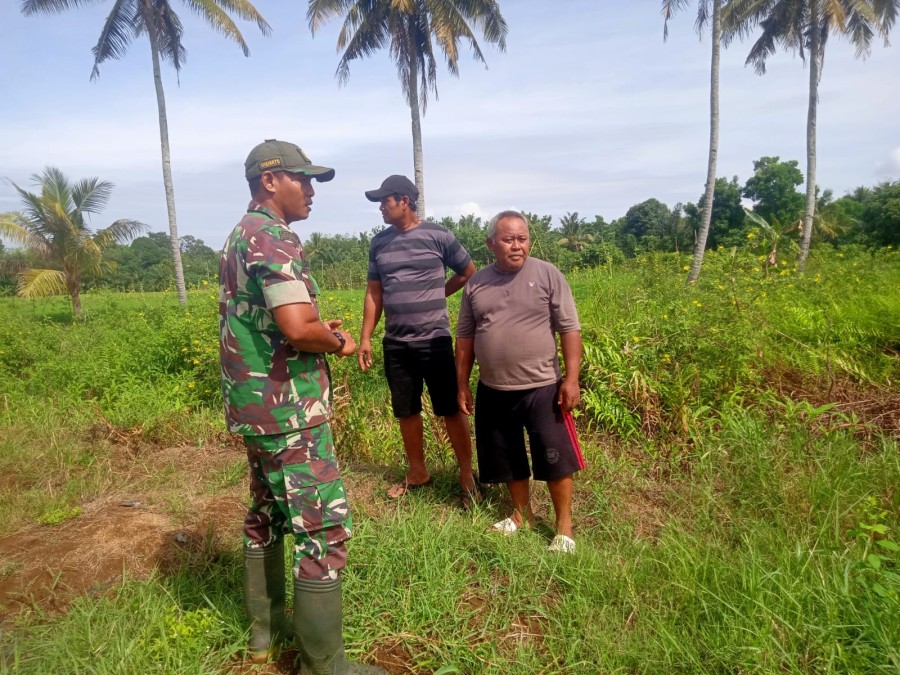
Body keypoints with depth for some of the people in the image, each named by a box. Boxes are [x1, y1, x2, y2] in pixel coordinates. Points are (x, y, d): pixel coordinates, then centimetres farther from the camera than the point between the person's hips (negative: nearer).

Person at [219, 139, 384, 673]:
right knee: (325, 529, -3)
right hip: (288, 410, -10)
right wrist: (338, 341, -8)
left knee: (268, 514, 20)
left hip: (254, 404, 11)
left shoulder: (240, 236, 14)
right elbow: (298, 328, -28)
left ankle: (266, 628, 36)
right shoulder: (275, 237, -17)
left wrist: (319, 329, 10)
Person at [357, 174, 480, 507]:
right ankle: (417, 472, 29)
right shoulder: (379, 242, 8)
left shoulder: (438, 236, -4)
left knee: (451, 409, 1)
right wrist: (365, 337, 6)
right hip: (395, 343, 4)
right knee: (406, 411, 12)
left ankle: (467, 475, 15)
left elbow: (469, 273, 8)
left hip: (434, 340, -4)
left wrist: (433, 296, 6)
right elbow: (374, 293, 11)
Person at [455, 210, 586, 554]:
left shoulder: (547, 275, -6)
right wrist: (462, 385, 9)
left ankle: (564, 526, 21)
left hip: (542, 388, -3)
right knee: (509, 457, 17)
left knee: (556, 457, 3)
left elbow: (570, 329, -5)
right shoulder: (477, 283, 3)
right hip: (493, 391, 4)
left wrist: (571, 378, -11)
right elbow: (465, 338, 9)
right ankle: (521, 513, 37)